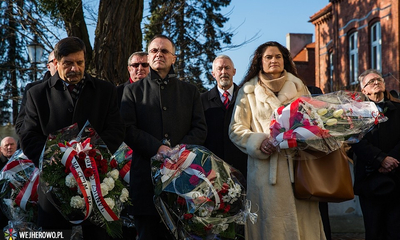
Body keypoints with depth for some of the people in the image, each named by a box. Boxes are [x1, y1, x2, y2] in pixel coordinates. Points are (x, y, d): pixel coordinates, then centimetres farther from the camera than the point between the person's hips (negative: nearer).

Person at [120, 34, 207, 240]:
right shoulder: (133, 91, 12)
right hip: (146, 175, -1)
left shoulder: (190, 91, 16)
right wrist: (157, 148, -14)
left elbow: (200, 129, 8)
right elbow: (128, 129, 1)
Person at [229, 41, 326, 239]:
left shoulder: (298, 87, 16)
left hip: (299, 162, 2)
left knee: (302, 219, -2)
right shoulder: (248, 90, 9)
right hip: (265, 167, -2)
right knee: (271, 222, -4)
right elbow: (236, 129, 4)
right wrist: (259, 142, -13)